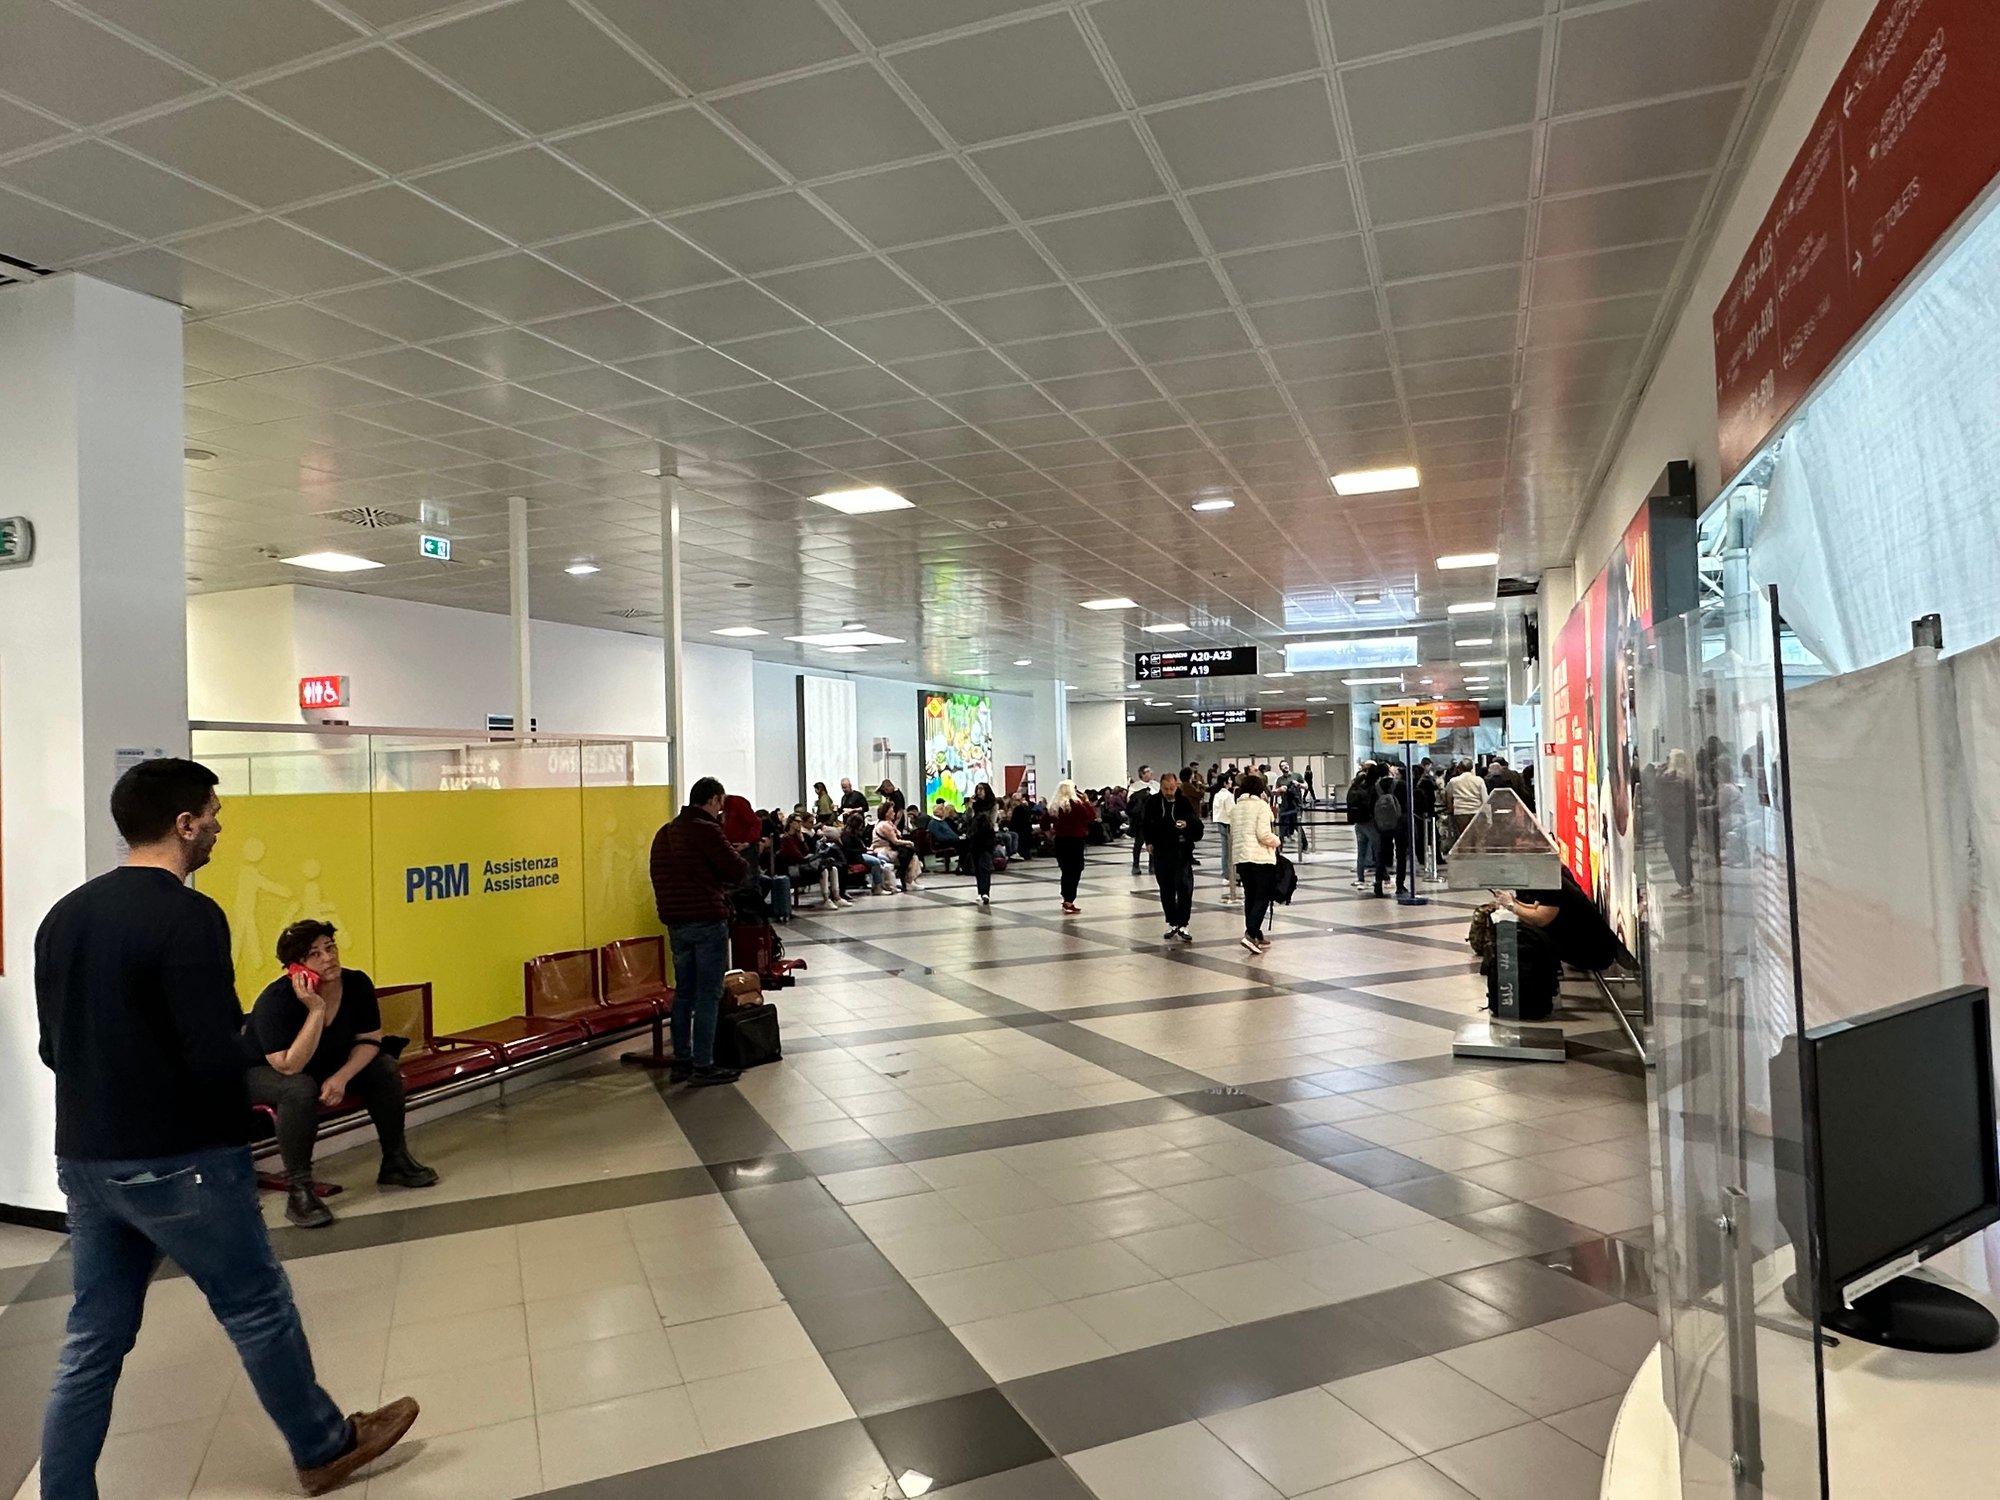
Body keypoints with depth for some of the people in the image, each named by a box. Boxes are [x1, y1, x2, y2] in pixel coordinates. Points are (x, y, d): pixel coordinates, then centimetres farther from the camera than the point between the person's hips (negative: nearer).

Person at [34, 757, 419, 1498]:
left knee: (92, 1342, 16)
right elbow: (219, 1060, -24)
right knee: (259, 1310, 10)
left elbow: (53, 1047, 12)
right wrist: (259, 1054, -3)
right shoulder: (186, 916, -21)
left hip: (84, 1159, 7)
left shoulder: (63, 916, 5)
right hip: (178, 1161, -7)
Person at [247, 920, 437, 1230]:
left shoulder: (357, 984, -18)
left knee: (385, 1067, -14)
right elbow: (290, 1067, -36)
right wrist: (316, 1010, -41)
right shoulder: (276, 1000, -32)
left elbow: (369, 1040, -11)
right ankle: (298, 1189, -25)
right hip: (261, 1073, -5)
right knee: (301, 1089, -37)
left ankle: (395, 1162, 2)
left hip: (324, 1066, 5)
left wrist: (341, 1077, -28)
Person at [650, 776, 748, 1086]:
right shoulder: (706, 830, -13)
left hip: (675, 921, 8)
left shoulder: (665, 833, 13)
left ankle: (681, 1062, 20)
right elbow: (738, 869, -12)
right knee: (709, 994, -2)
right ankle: (703, 1067, 1)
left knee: (684, 991, 15)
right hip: (707, 920, -8)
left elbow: (662, 876, 17)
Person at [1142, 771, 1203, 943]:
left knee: (1184, 888, -7)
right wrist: (1149, 841, 13)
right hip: (1161, 851, 3)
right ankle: (1172, 923, 19)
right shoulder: (1153, 802, 1)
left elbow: (1197, 824, -9)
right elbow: (1147, 823, 17)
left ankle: (1183, 925, 0)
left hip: (1182, 851, -3)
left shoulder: (1185, 801, -7)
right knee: (1166, 890, 9)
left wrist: (1188, 824, -29)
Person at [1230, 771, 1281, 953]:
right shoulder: (1261, 805, -7)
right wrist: (1277, 841, 4)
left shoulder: (1235, 807, 13)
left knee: (1250, 897, 14)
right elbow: (1264, 834, -14)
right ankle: (1251, 934, -18)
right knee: (1263, 897, -3)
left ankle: (1256, 936, 18)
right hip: (1261, 857, -6)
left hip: (1240, 856, 6)